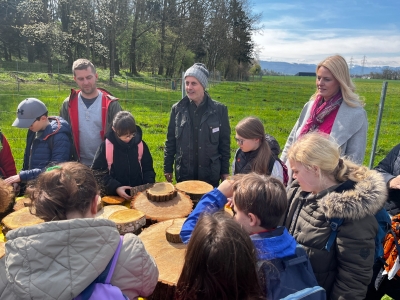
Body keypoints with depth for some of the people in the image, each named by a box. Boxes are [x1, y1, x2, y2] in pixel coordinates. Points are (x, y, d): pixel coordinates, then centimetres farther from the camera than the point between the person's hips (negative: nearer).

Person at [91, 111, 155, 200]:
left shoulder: (140, 144, -2)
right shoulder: (105, 146, -8)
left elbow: (148, 168, 7)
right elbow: (98, 171, -5)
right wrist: (115, 187, -15)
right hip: (114, 196, -1)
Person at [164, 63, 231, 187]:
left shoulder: (219, 109, -7)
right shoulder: (177, 109, -2)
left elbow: (225, 142, -1)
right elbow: (170, 140, 4)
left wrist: (225, 170, 1)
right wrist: (167, 168, 4)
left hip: (210, 173, -1)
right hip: (183, 173, 1)